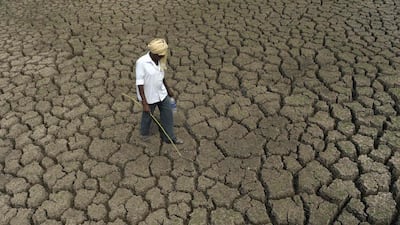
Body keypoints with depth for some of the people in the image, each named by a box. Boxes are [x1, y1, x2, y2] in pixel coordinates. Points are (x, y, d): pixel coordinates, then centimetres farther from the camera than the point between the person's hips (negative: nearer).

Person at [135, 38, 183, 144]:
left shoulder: (160, 60, -5)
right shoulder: (141, 62, -25)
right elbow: (140, 84, -23)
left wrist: (168, 89, 21)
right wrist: (144, 103, -23)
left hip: (162, 93, 6)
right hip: (149, 97, -6)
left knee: (168, 115, 14)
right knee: (147, 116, 18)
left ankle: (169, 137, 34)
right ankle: (144, 133, 48)